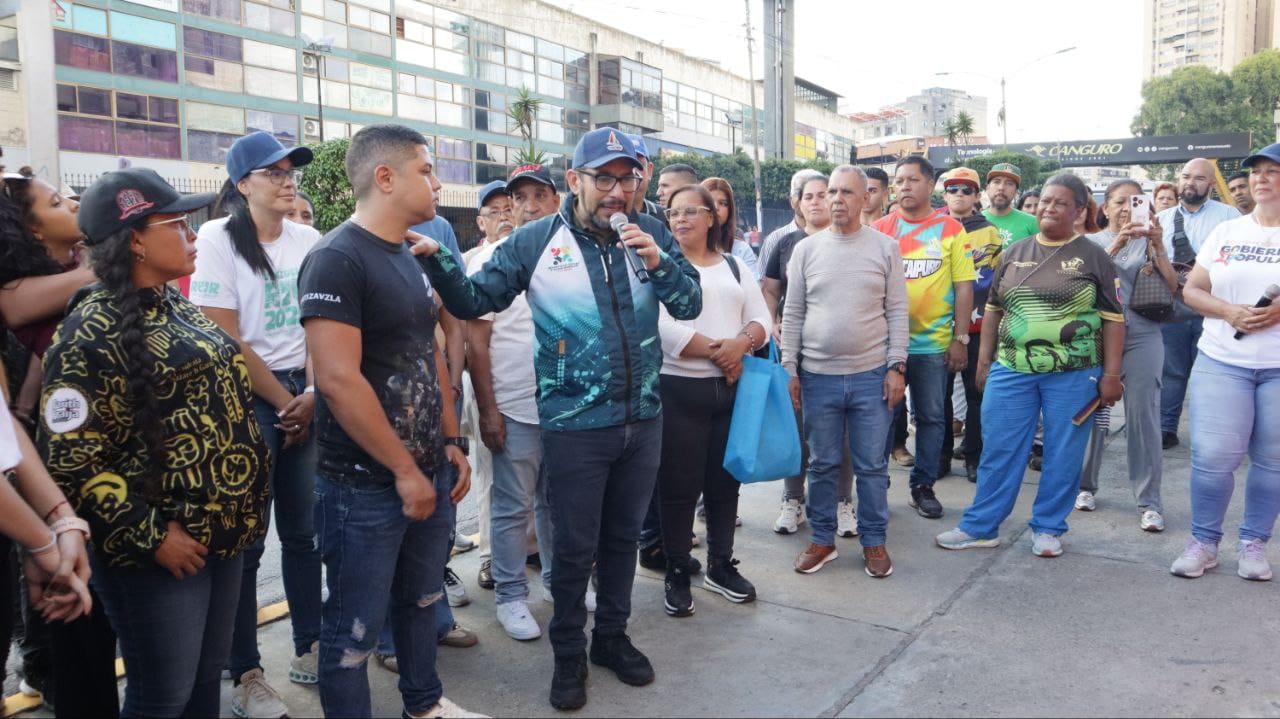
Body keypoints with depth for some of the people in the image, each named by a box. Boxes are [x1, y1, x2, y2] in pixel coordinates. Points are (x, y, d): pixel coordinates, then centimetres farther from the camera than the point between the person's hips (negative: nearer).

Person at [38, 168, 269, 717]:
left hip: (225, 528, 8)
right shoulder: (91, 334, -16)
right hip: (162, 550, -8)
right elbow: (71, 461, -19)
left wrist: (249, 491, 16)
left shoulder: (176, 307, 9)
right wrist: (150, 536, -18)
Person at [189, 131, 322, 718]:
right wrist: (283, 402, -8)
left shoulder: (307, 240, 7)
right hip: (246, 399, -4)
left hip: (304, 394, 5)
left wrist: (311, 395, -3)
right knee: (245, 538, 2)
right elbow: (225, 341, -11)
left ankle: (309, 646, 24)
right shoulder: (218, 239, -8)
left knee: (303, 528, 10)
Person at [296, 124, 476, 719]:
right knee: (355, 628, 5)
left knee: (422, 600, 23)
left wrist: (451, 441, 11)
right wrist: (404, 470, -18)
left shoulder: (410, 257, 11)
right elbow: (338, 380, -23)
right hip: (364, 483, -8)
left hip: (428, 471, 9)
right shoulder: (336, 259, -16)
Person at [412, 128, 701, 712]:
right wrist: (437, 261, -22)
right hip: (575, 425, -3)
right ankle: (568, 654, 28)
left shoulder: (650, 233, 1)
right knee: (575, 546, 7)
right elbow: (474, 301, -5)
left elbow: (690, 306, -1)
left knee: (623, 536, 18)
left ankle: (612, 636, 38)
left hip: (643, 419, 4)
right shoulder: (536, 241, -7)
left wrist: (658, 262, -17)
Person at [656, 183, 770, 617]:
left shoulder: (735, 266, 14)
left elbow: (761, 320, 7)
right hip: (680, 389, -4)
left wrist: (741, 343, -14)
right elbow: (661, 328, -14)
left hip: (732, 387, 4)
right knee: (679, 486, 2)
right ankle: (677, 574, 16)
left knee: (725, 482, 12)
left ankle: (721, 565, 28)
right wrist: (714, 351, -13)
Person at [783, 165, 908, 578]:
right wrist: (789, 369, 2)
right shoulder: (806, 249, 4)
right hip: (817, 376, 1)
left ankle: (874, 541, 22)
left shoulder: (885, 248, 2)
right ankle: (823, 539, 24)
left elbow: (897, 312, 2)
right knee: (822, 464, 10)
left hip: (871, 376, -1)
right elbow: (793, 314, 5)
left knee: (871, 465, 7)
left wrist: (896, 366, -4)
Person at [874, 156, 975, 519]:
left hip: (933, 344, 0)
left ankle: (923, 486, 22)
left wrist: (960, 339, -4)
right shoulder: (879, 229, 3)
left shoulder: (951, 229, 1)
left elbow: (964, 288, 0)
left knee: (931, 417, 8)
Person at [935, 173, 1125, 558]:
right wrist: (984, 361, 10)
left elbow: (1113, 319, -1)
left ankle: (1048, 529, 22)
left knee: (1063, 454, 6)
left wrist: (1111, 374, -6)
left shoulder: (1093, 257, 0)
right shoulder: (1014, 253, 9)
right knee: (999, 450, 6)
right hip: (1011, 370, 3)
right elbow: (993, 309, 14)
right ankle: (980, 526, 16)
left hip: (1073, 374, -2)